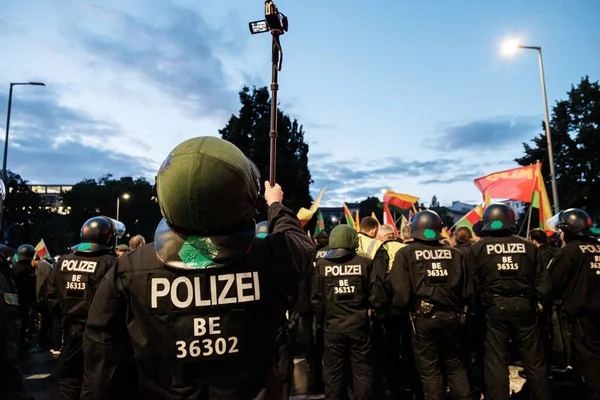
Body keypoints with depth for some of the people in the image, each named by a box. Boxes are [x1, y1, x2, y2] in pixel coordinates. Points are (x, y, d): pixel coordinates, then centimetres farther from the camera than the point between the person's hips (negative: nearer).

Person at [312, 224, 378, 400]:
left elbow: (316, 298, -1)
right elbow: (374, 294, -4)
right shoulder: (365, 262, -7)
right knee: (362, 371, 12)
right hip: (359, 325, 0)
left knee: (333, 372, 12)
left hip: (333, 326, 1)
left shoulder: (321, 264, -5)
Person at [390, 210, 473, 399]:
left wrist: (407, 309, 5)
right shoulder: (454, 253, 4)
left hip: (423, 318, -3)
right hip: (451, 316, 3)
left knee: (430, 370, 11)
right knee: (455, 366, 19)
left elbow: (401, 291, -14)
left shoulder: (406, 253, -6)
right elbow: (467, 290, 4)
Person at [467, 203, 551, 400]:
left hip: (494, 308, -2)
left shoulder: (477, 248, -2)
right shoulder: (528, 246, 3)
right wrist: (545, 305, 13)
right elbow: (542, 282, 3)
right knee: (534, 359, 14)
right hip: (524, 306, 2)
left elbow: (472, 284, -3)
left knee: (495, 361, 6)